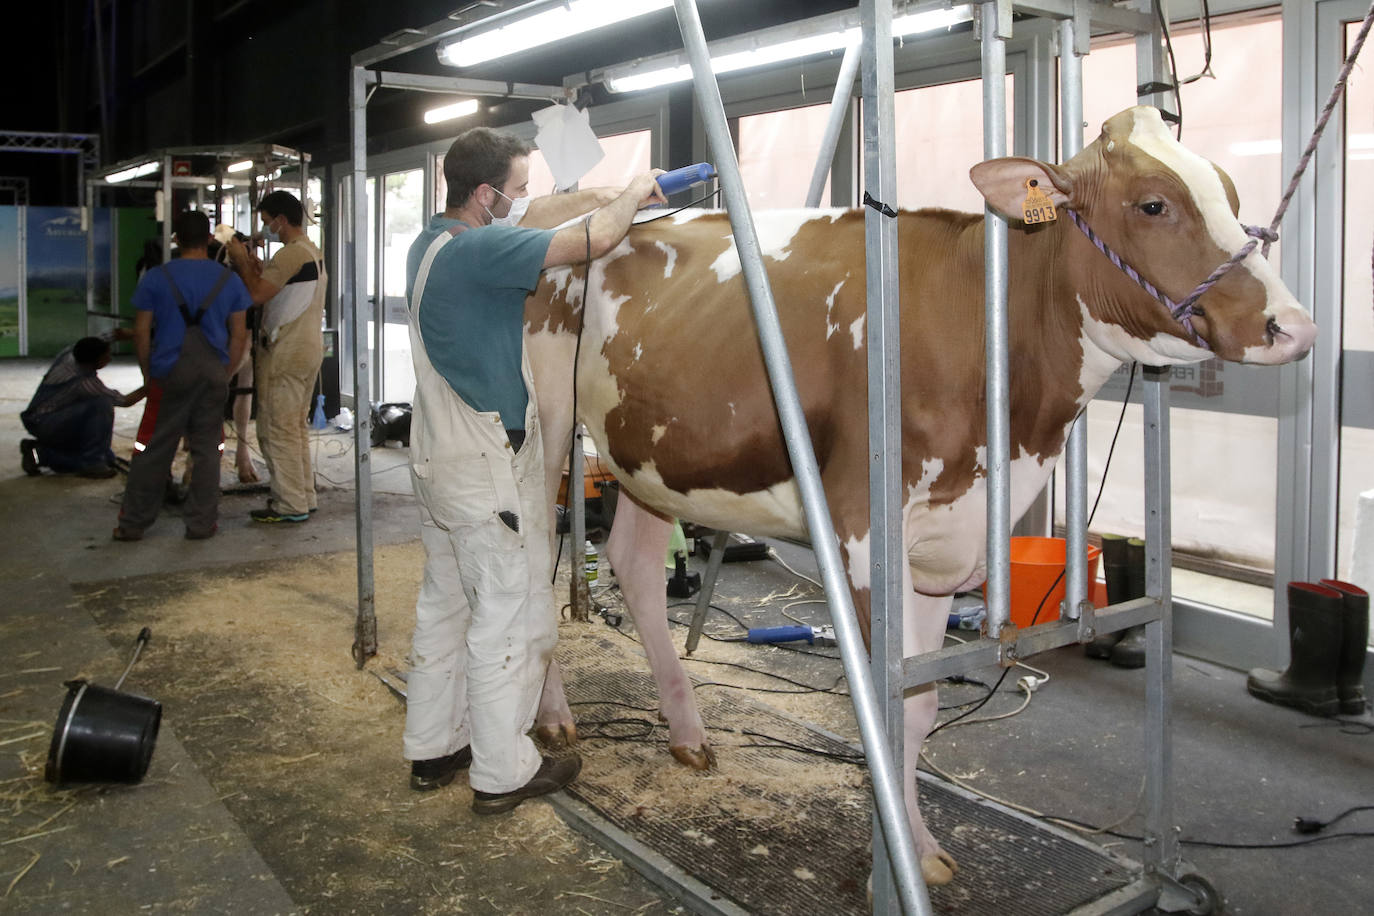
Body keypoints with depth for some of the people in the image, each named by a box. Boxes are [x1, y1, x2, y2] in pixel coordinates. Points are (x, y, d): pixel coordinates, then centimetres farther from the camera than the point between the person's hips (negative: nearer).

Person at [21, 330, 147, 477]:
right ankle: (92, 463, -20)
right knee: (102, 403, -28)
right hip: (44, 424, -9)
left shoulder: (69, 354, -4)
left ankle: (39, 453, 10)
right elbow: (125, 401, -18)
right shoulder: (85, 382, -26)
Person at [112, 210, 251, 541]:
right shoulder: (229, 280, 4)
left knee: (154, 450, 5)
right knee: (206, 449, 7)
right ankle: (201, 523, 10)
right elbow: (239, 335, 4)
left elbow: (141, 331, -1)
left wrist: (148, 373, 9)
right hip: (213, 374, 1)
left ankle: (132, 523, 11)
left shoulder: (156, 278, -1)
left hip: (170, 373, -1)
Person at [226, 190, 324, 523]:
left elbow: (256, 295, -21)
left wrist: (241, 261, -7)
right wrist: (256, 267, 14)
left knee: (278, 430, -4)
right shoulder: (313, 252, 16)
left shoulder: (291, 253, -15)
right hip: (310, 346, 10)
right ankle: (304, 498, 21)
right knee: (296, 427, 16)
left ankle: (290, 506, -1)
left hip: (285, 352, -10)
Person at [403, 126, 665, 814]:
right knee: (511, 620, 1)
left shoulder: (432, 242, 9)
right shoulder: (482, 250, -20)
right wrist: (631, 196, 0)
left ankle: (432, 748, 30)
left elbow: (538, 215, 21)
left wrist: (612, 192, 16)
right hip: (489, 471, -10)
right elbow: (593, 241, -20)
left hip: (437, 460, 10)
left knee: (444, 606, 18)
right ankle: (502, 772, 13)